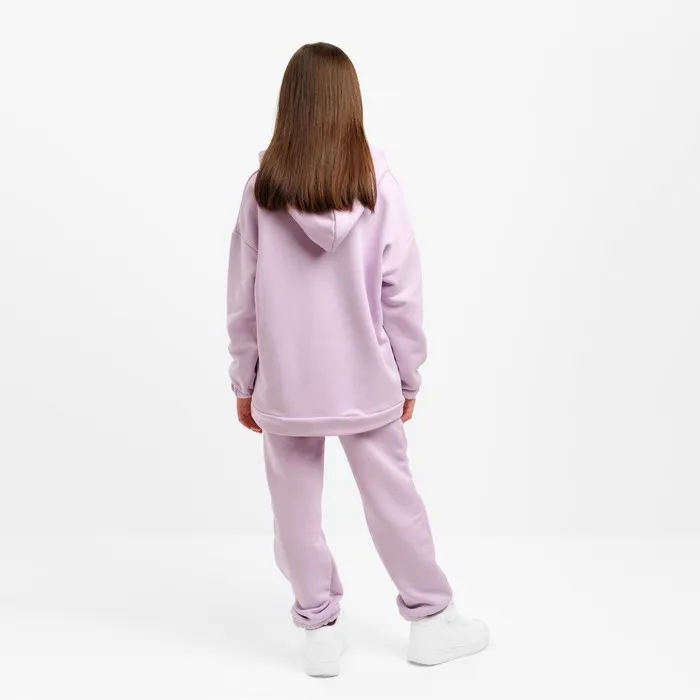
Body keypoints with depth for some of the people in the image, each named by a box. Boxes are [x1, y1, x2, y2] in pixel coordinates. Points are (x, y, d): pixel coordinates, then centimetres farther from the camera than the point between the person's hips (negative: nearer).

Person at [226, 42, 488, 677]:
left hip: (284, 385, 0)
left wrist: (245, 382, 9)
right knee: (394, 500, 12)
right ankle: (431, 619, 27)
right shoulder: (377, 185, -9)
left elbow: (243, 300, -3)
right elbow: (402, 295, -6)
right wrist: (408, 378, 6)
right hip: (365, 380, 0)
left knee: (297, 510, 13)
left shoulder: (263, 189, -8)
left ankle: (320, 626, 25)